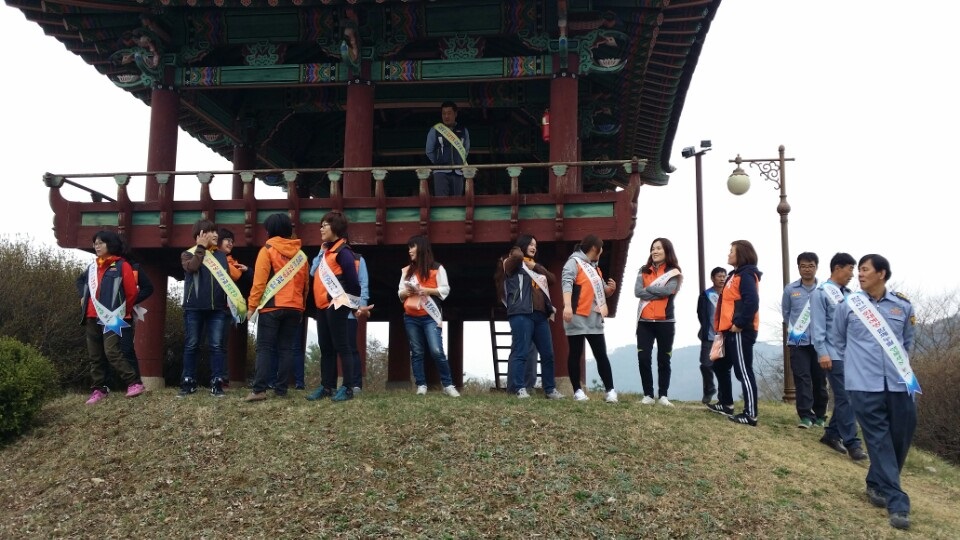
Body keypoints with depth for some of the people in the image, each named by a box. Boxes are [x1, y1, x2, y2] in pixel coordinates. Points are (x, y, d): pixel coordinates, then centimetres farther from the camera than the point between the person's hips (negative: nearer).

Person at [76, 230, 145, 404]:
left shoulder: (121, 265, -2)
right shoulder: (92, 267, 16)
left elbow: (132, 292, -4)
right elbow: (80, 280, 37)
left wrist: (124, 313, 4)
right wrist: (83, 296, 20)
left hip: (111, 317, -7)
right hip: (92, 317, 7)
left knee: (112, 352, -19)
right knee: (94, 356, 7)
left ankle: (134, 383, -14)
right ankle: (98, 389, 14)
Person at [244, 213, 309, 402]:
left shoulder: (267, 250, -3)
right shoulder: (300, 254, 12)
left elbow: (259, 281, -9)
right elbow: (305, 284, 14)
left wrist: (252, 305, -4)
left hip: (271, 307, -4)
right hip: (294, 308, 4)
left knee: (265, 348, -3)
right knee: (286, 349, 6)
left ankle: (259, 389, -11)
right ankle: (281, 389, 4)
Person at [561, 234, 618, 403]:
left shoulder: (595, 268, 22)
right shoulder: (574, 262, -5)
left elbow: (602, 291, 30)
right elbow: (567, 283, -20)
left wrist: (611, 288, 6)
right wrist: (567, 305, -34)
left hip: (595, 319, 8)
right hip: (577, 318, -7)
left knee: (601, 355, 4)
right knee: (575, 355, 1)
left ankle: (609, 390, 5)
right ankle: (577, 390, 6)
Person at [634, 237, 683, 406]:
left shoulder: (673, 272, 3)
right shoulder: (644, 271, 11)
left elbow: (668, 290, -16)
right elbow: (637, 291, -4)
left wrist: (648, 289, -7)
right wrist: (659, 292, -12)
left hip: (665, 322, -2)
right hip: (644, 321, 2)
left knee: (663, 360, 4)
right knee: (643, 358, -4)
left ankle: (663, 395, 11)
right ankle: (648, 395, 4)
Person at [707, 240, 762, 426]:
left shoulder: (746, 275, -11)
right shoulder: (735, 275, 20)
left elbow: (752, 301, -24)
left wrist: (739, 323, -21)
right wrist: (721, 326, 17)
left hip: (740, 331, -11)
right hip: (730, 331, 11)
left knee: (743, 371, -9)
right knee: (720, 365, 20)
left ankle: (750, 414, -7)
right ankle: (726, 404, 33)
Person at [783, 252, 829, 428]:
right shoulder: (790, 289, 2)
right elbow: (785, 312, 13)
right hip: (798, 342, 0)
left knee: (819, 378, 8)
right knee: (802, 378, -3)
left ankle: (820, 415, 20)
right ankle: (805, 415, -2)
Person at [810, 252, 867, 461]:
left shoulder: (848, 294, 15)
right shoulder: (821, 293, -6)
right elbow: (818, 326, -11)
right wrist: (822, 352, -17)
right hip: (835, 355, -7)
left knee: (845, 397, 11)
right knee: (845, 398, -7)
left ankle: (831, 434, 24)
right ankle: (852, 442, -3)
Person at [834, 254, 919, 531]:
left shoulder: (903, 306, 6)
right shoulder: (848, 304, 2)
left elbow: (906, 341, 21)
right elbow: (839, 339, 15)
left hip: (898, 382, 3)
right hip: (864, 383, -2)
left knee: (901, 435, 6)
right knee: (879, 438, -4)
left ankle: (877, 485, 29)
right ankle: (896, 501, -2)